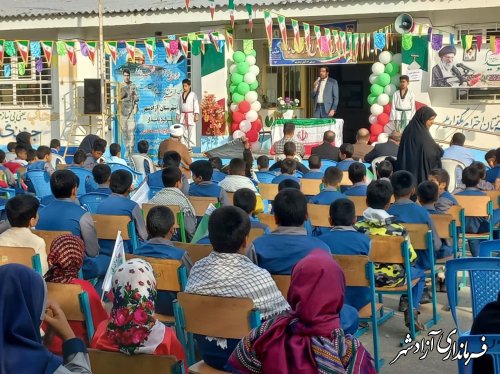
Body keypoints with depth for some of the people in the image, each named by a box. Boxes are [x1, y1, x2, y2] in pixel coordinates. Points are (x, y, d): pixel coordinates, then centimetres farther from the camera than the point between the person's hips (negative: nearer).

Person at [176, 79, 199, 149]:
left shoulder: (193, 94, -3)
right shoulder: (181, 95, 11)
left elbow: (196, 105, -7)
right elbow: (179, 105, 16)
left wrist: (196, 115, -14)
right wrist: (178, 114, 12)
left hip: (190, 115, -5)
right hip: (183, 115, 5)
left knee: (191, 132, -6)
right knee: (182, 132, 6)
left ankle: (191, 147, -1)